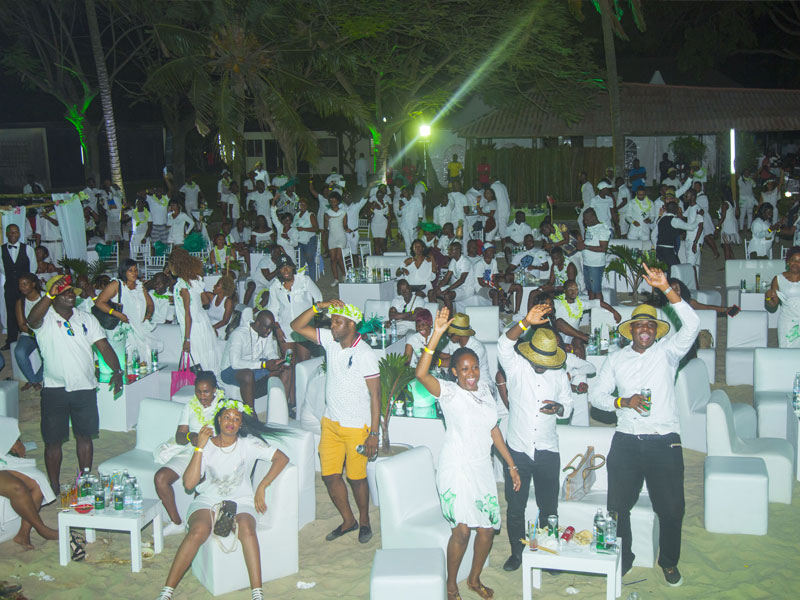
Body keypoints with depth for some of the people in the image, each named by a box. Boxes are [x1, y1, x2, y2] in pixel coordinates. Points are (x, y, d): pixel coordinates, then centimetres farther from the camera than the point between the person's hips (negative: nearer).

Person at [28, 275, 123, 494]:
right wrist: (49, 295, -40)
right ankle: (54, 487, 16)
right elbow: (32, 320, -29)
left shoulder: (86, 319, 9)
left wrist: (117, 371, -11)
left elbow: (103, 346, 3)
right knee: (53, 441, 4)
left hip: (85, 388, 3)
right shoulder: (46, 320, -5)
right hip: (55, 390, -3)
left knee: (85, 436, 12)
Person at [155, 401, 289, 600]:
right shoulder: (206, 446, 1)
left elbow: (282, 458, 0)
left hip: (240, 502, 0)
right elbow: (189, 484, -10)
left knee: (246, 528, -35)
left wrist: (261, 487, -6)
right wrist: (199, 447, -15)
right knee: (198, 530, -33)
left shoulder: (248, 444, 2)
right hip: (208, 501, 0)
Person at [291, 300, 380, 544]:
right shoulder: (330, 340, 0)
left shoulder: (366, 355, -16)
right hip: (330, 422, 6)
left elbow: (375, 395, -15)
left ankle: (364, 521, 28)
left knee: (356, 477, 5)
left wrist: (374, 434, -17)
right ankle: (348, 520, 26)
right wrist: (318, 307, -15)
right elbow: (297, 326, 1)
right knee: (329, 475, 8)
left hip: (357, 426, -6)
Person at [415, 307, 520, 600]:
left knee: (487, 529, 8)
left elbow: (494, 429, 13)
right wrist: (436, 335, -39)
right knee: (462, 530, -8)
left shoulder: (485, 391, 6)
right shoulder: (449, 392, -12)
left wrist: (511, 465, 14)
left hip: (483, 468, 6)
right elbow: (421, 373, -31)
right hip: (456, 469, -6)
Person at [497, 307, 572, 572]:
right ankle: (517, 552, 24)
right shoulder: (516, 367, -5)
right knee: (515, 506, 7)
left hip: (547, 451, 2)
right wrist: (525, 323, -41)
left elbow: (568, 404, 16)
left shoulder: (559, 375, 6)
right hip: (518, 450, -2)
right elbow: (504, 345, -24)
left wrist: (558, 407, -10)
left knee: (548, 506, 10)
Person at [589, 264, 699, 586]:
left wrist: (665, 288, -23)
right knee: (618, 506, 7)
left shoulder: (667, 352, 3)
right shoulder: (616, 359, 10)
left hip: (664, 443, -2)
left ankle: (669, 562, 26)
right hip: (626, 443, 2)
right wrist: (623, 402, -13)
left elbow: (692, 325, -14)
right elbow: (596, 394, 8)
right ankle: (622, 560, 27)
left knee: (671, 509, 3)